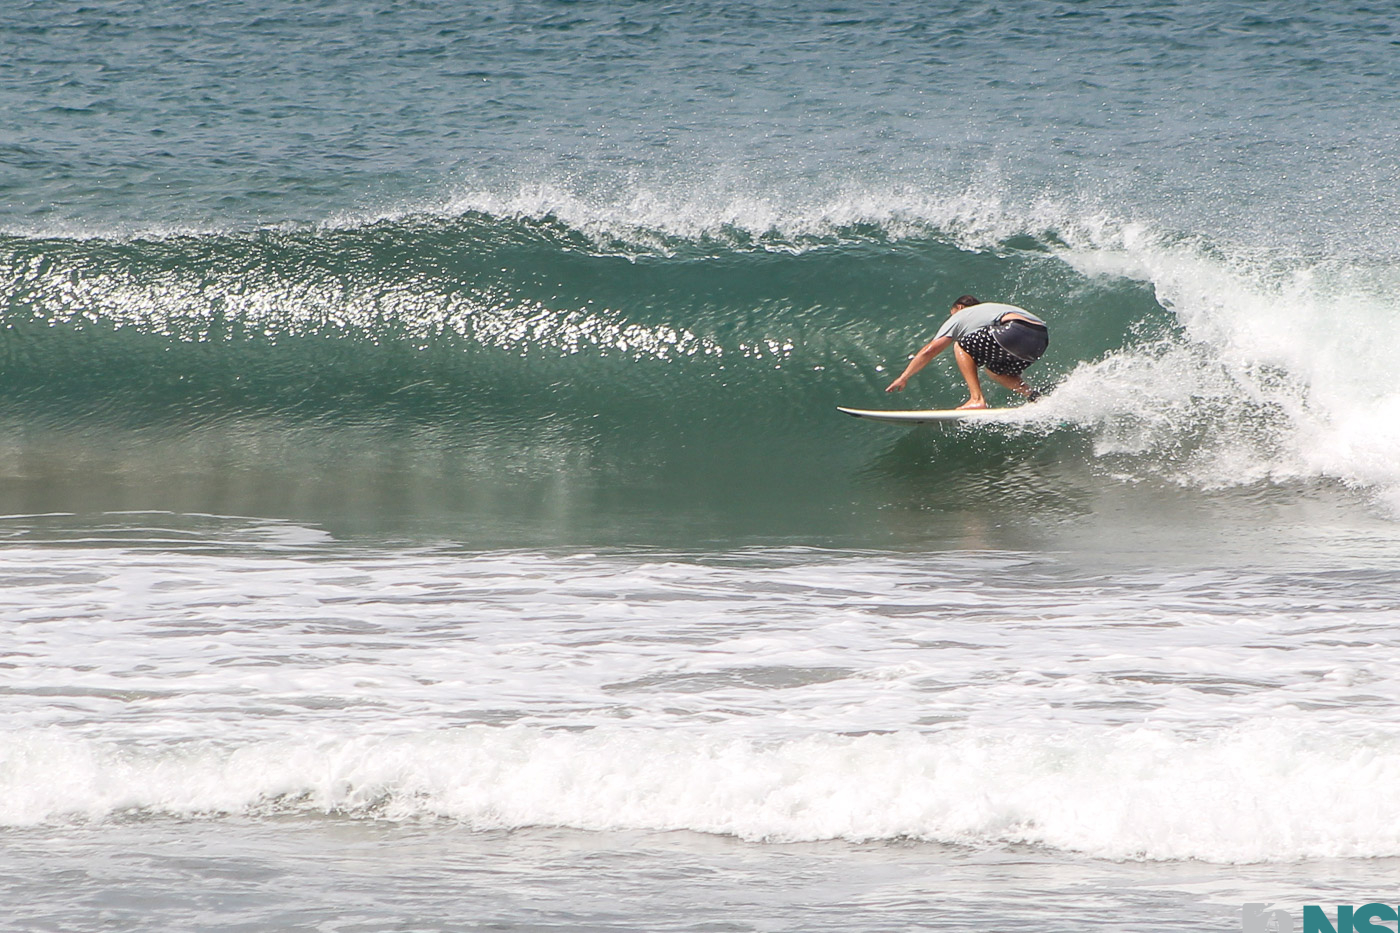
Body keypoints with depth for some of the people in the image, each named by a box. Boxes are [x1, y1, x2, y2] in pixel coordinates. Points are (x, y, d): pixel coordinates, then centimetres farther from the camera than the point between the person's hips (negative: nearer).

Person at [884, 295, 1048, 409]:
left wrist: (904, 377, 20)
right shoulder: (989, 307, 40)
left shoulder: (960, 315, 20)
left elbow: (930, 350, 16)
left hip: (1016, 331, -8)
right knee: (993, 368, 29)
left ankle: (977, 400, -5)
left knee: (961, 346, 10)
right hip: (1042, 338, 8)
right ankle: (1032, 396, 8)